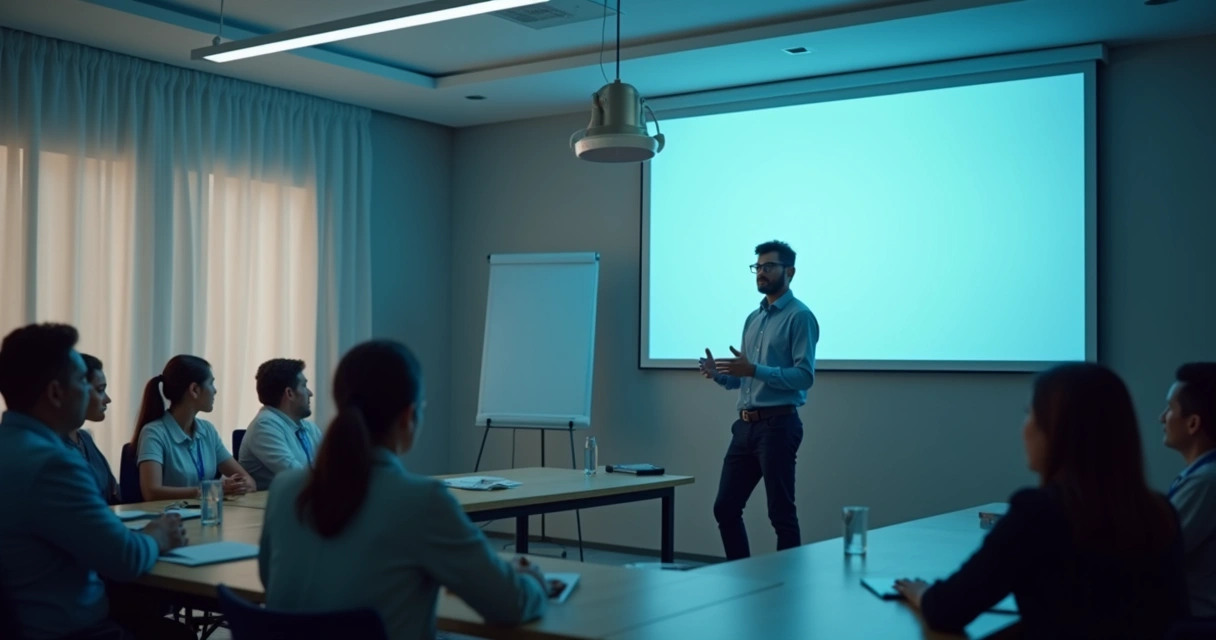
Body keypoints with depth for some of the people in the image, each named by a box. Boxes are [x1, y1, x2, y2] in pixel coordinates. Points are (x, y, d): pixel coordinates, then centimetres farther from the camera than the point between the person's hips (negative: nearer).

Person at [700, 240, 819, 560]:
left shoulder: (799, 316, -7)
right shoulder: (753, 318, 18)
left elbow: (804, 376, -16)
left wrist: (754, 370, -25)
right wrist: (720, 374, 0)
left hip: (778, 425, -8)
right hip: (745, 425, 8)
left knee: (781, 513, -2)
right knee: (725, 507, 10)